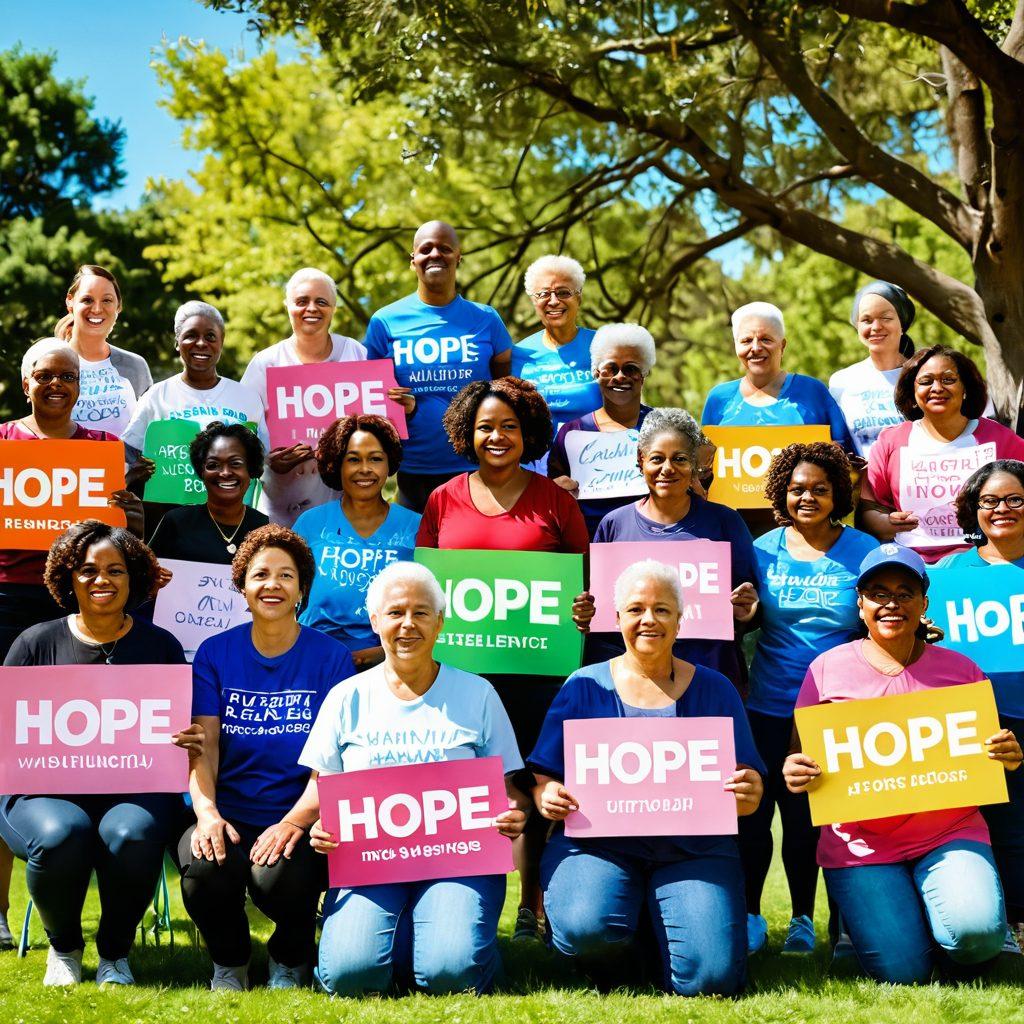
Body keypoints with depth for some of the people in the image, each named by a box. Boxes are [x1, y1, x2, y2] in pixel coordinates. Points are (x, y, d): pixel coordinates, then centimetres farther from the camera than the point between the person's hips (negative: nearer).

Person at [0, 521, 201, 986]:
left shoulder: (160, 646, 11)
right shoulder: (37, 642, 9)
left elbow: (185, 733, 12)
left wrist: (189, 743, -12)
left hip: (134, 790, 0)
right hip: (46, 791, 0)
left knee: (131, 835, -35)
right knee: (60, 835, -35)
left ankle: (115, 952, -3)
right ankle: (64, 947, -1)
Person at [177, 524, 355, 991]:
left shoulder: (330, 658, 3)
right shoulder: (215, 653, 9)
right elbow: (203, 743, 0)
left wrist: (295, 821, -22)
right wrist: (206, 811, -19)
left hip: (300, 820, -1)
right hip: (230, 815, 2)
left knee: (279, 875, -34)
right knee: (205, 866, -32)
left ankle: (290, 961, 5)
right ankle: (229, 963, 3)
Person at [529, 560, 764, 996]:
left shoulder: (714, 690, 10)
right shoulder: (584, 687, 8)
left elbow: (747, 788, 8)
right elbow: (544, 781, 7)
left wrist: (748, 793, -16)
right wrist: (548, 797, -17)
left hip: (693, 847, 1)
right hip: (597, 841, -1)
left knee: (708, 977, -20)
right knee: (588, 929, -32)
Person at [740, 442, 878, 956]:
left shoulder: (863, 551, 1)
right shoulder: (764, 550, 4)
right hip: (769, 706, 1)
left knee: (812, 816, 4)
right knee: (753, 810, 0)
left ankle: (803, 919, 20)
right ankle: (749, 915, 17)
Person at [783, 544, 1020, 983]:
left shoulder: (960, 670, 6)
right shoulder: (827, 669, 2)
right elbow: (799, 762, 5)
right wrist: (796, 776, -19)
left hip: (949, 832, 1)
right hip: (862, 841, -1)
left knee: (975, 931, -27)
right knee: (902, 971, -13)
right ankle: (862, 913, 22)